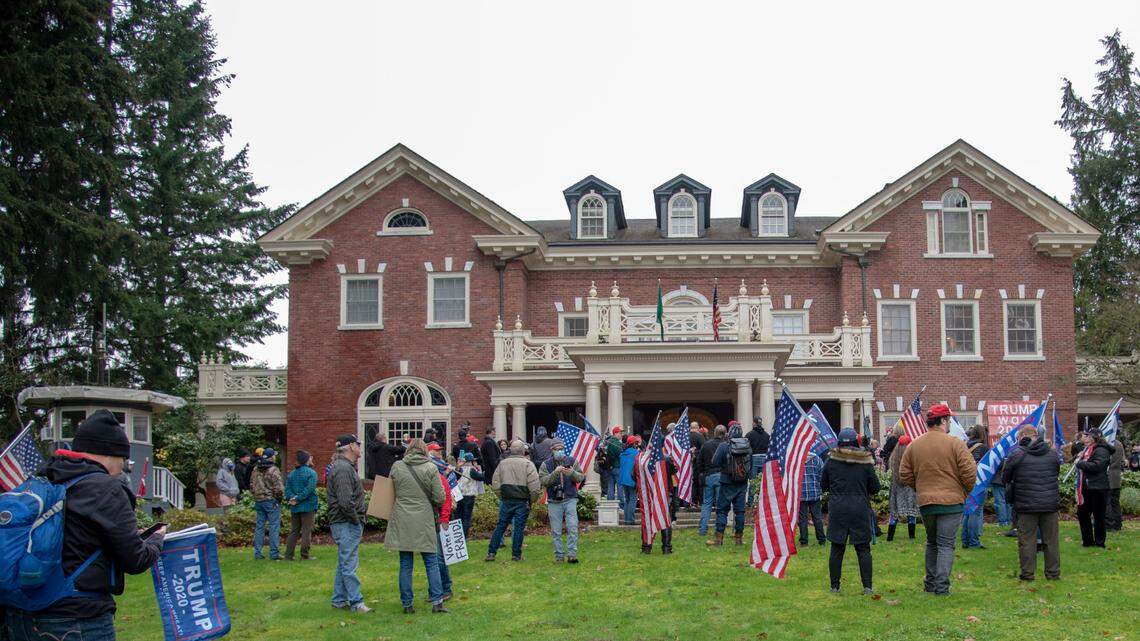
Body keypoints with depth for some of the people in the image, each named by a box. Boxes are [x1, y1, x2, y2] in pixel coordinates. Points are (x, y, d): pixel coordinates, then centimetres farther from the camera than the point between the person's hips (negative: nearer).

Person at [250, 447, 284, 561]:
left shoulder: (256, 470, 7)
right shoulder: (273, 470, -15)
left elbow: (252, 486, 14)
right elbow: (279, 488, -18)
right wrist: (280, 497, -1)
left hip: (258, 501, 7)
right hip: (271, 501, -7)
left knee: (259, 526, 12)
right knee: (274, 527, -1)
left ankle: (257, 552, 15)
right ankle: (274, 553, -1)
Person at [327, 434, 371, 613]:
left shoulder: (346, 466, 16)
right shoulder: (344, 469, -18)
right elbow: (345, 502, -26)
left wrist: (358, 520, 15)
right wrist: (356, 519, -14)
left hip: (341, 524, 11)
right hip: (347, 524, -11)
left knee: (343, 563, 16)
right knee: (349, 565, -5)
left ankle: (339, 599, 23)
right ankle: (356, 602, -2)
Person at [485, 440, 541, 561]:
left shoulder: (502, 463, 5)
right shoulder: (528, 464, -7)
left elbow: (495, 483, 6)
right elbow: (534, 485, -12)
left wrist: (502, 497, 14)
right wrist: (532, 499, 1)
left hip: (506, 500, 3)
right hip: (522, 501, -3)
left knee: (500, 526, 9)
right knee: (519, 527, 4)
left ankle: (491, 553, 8)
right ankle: (516, 555, 8)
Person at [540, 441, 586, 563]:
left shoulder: (572, 461, 7)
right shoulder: (546, 464, 3)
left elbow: (581, 477, 1)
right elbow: (543, 481, -10)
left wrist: (572, 473, -20)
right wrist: (555, 473, -24)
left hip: (570, 499, 0)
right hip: (554, 501, 0)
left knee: (572, 527, -10)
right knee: (556, 531, 4)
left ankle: (572, 555, -7)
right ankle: (559, 556, 11)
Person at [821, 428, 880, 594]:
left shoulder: (831, 461, -2)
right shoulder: (865, 462, -4)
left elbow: (823, 486, 7)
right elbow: (875, 487, 3)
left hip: (837, 507, 1)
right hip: (860, 508, -1)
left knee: (837, 549, 8)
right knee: (863, 549, 7)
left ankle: (834, 586, 10)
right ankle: (867, 586, 5)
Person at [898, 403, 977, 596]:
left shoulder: (913, 445, 3)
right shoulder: (955, 443, -9)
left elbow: (904, 476, 7)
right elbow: (969, 472, -11)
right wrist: (965, 492, 6)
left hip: (925, 502, 4)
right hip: (951, 501, -4)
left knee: (932, 543, 19)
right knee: (946, 545, 1)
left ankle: (930, 583, 23)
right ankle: (941, 586, -4)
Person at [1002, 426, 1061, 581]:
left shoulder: (1016, 456, -7)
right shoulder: (1052, 454, 5)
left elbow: (1005, 478, 3)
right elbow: (1057, 473, 19)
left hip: (1026, 504, -3)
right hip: (1050, 503, 3)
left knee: (1027, 540, 3)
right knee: (1051, 539, 11)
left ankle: (1027, 573, 5)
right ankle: (1053, 572, 17)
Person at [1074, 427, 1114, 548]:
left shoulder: (1101, 451, -15)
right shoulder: (1089, 449, 16)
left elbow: (1096, 466, -28)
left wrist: (1080, 463, -17)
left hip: (1098, 489, -10)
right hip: (1087, 487, 10)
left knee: (1098, 515, 1)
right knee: (1082, 513, 12)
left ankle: (1099, 542, 13)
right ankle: (1087, 540, 23)